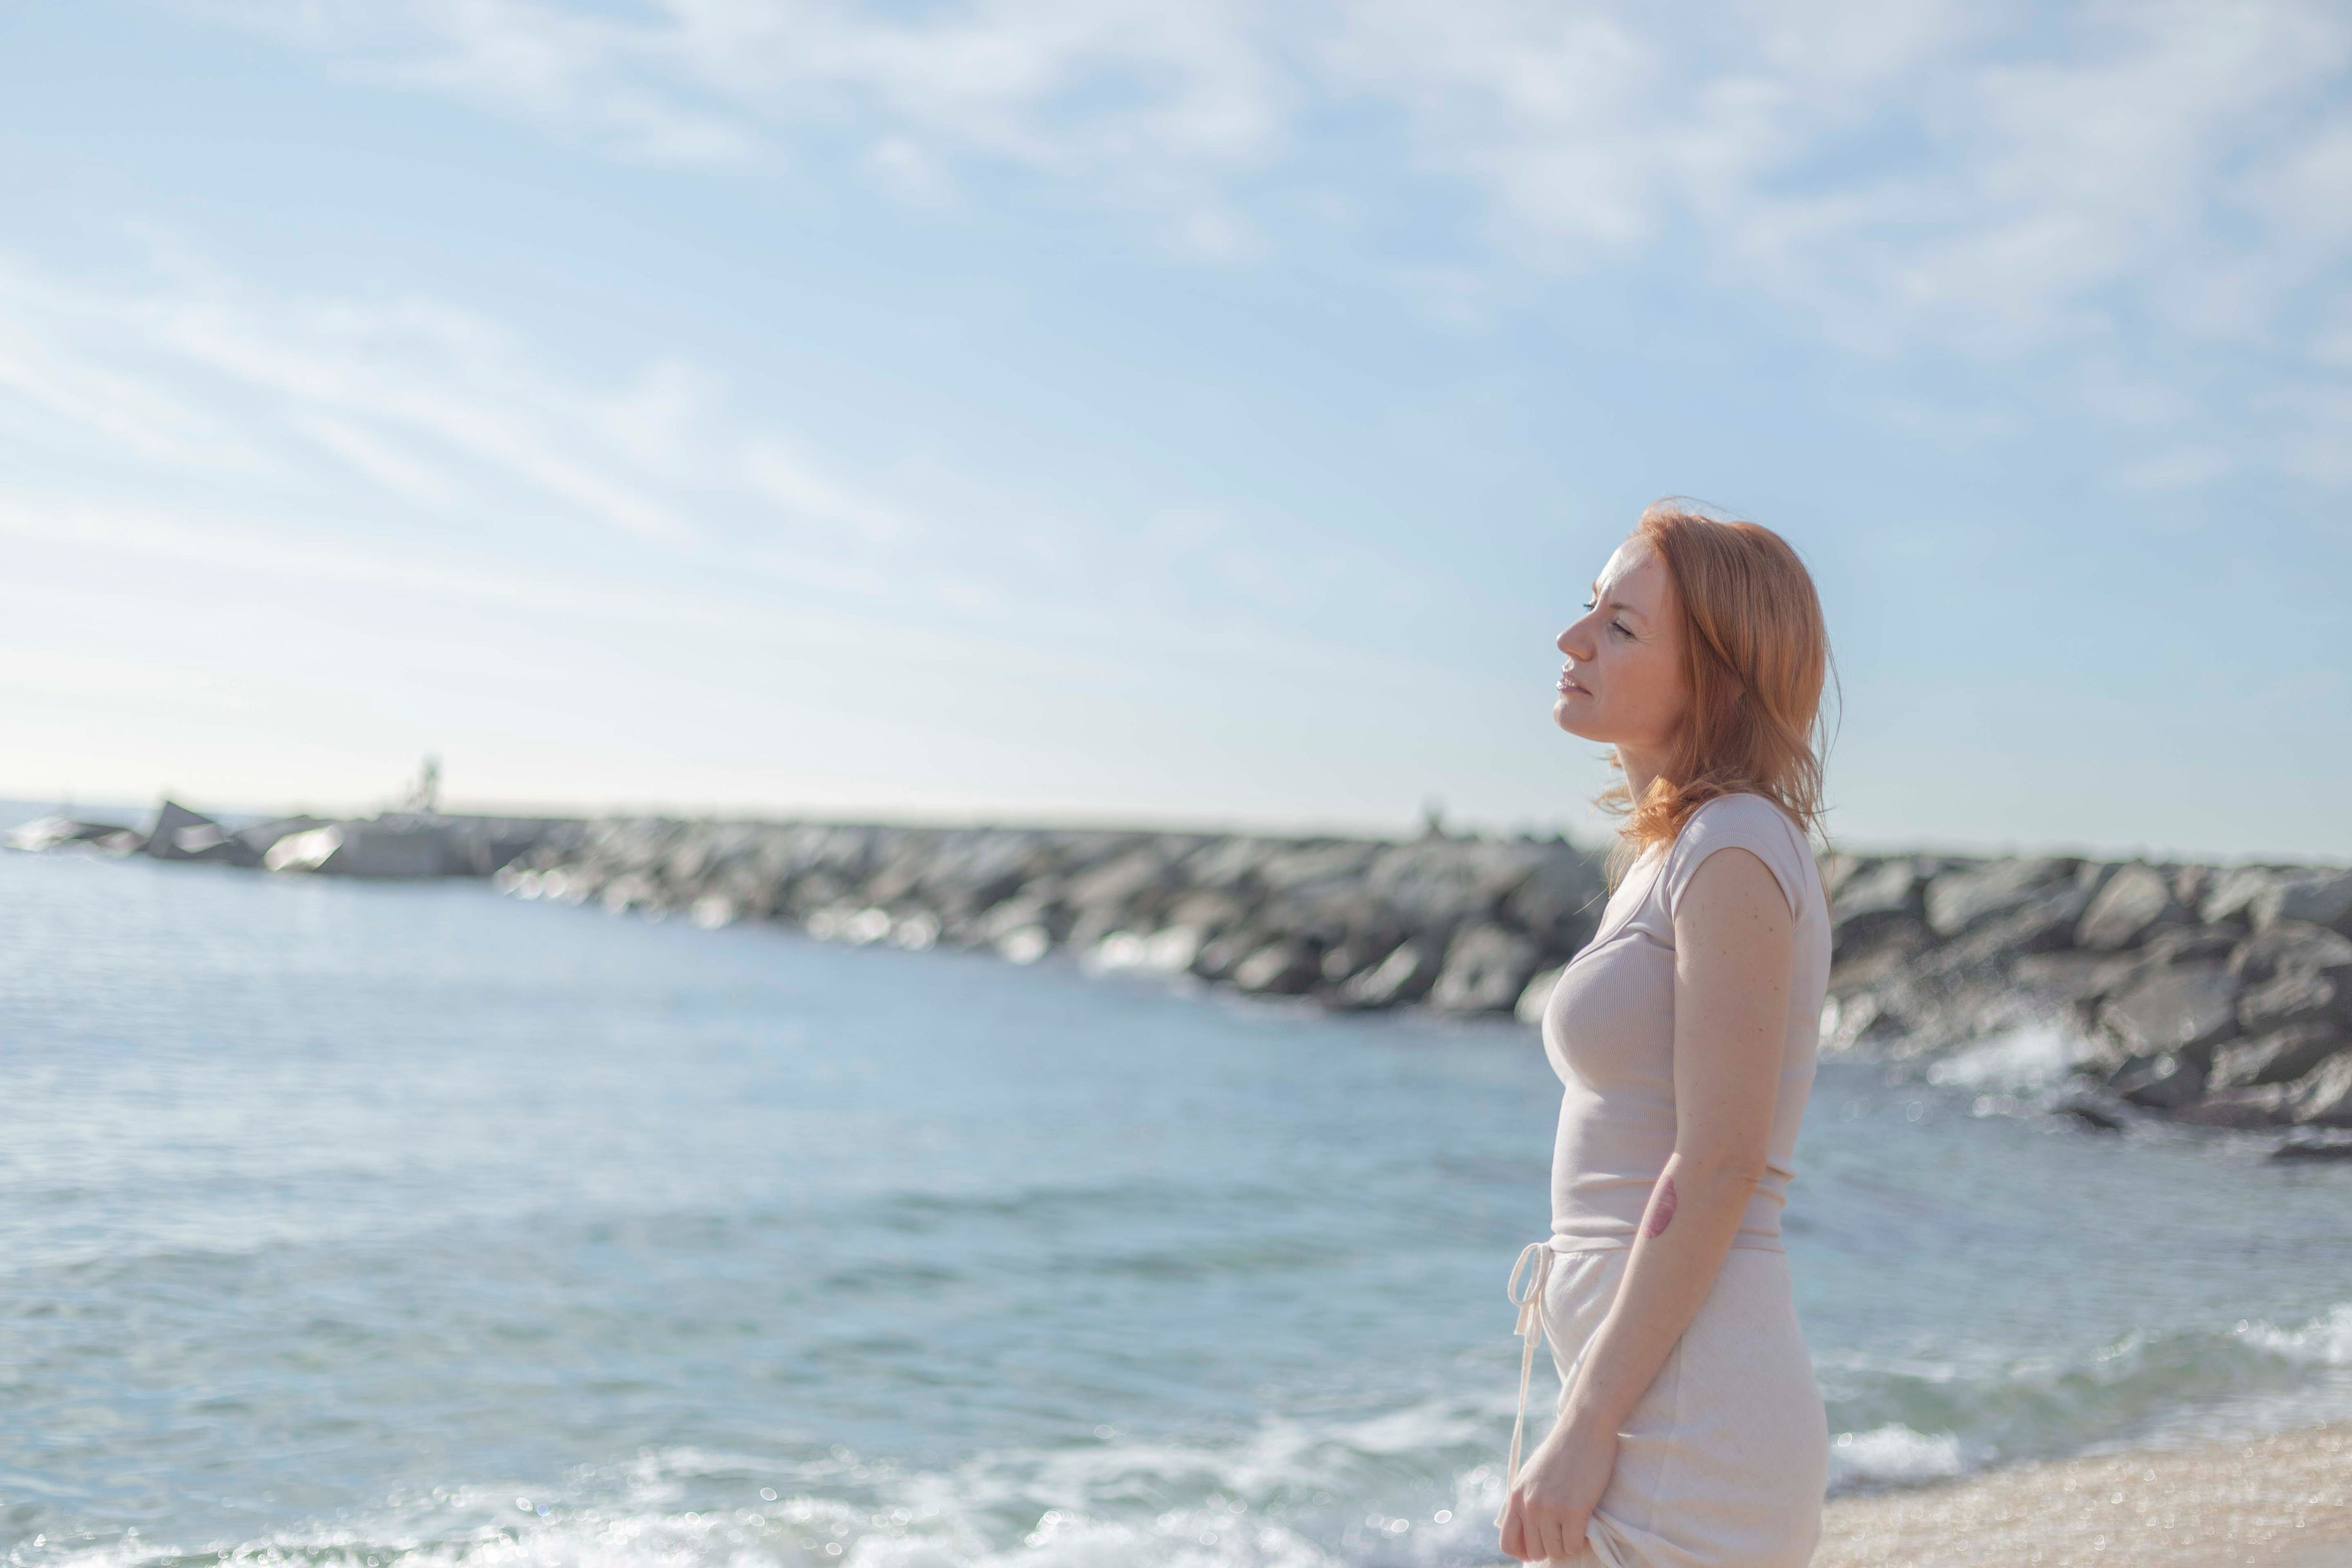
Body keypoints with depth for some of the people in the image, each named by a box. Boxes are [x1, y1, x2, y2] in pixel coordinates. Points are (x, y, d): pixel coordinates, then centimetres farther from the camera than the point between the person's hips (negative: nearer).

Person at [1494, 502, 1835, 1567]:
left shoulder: (1733, 852, -13)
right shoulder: (1675, 852, 15)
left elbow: (1719, 1168, -19)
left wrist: (1584, 1428, -19)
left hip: (1686, 1426, -9)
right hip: (1662, 1411, 9)